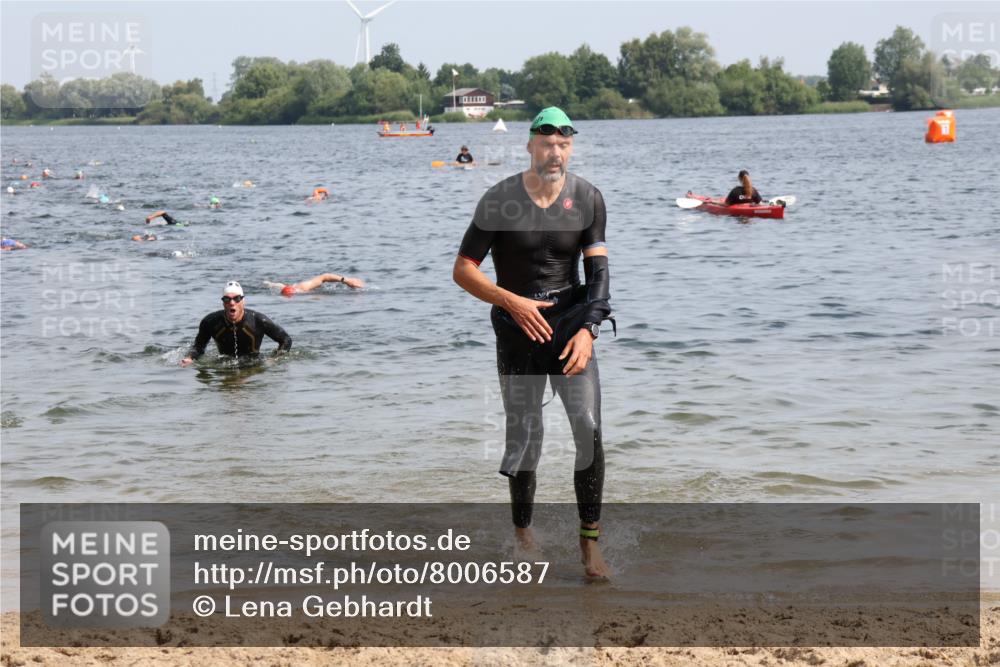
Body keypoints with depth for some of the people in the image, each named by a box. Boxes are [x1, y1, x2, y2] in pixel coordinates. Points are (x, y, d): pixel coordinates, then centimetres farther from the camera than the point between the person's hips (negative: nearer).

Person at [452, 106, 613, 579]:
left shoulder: (587, 198, -1)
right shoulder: (499, 200, -7)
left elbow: (598, 269, -3)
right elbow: (463, 270, -3)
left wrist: (588, 329, -16)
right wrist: (512, 301, -16)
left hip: (571, 321, 1)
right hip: (517, 327, -1)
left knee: (589, 426, -13)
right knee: (523, 434, 3)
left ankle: (589, 541, -7)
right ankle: (522, 532, 23)